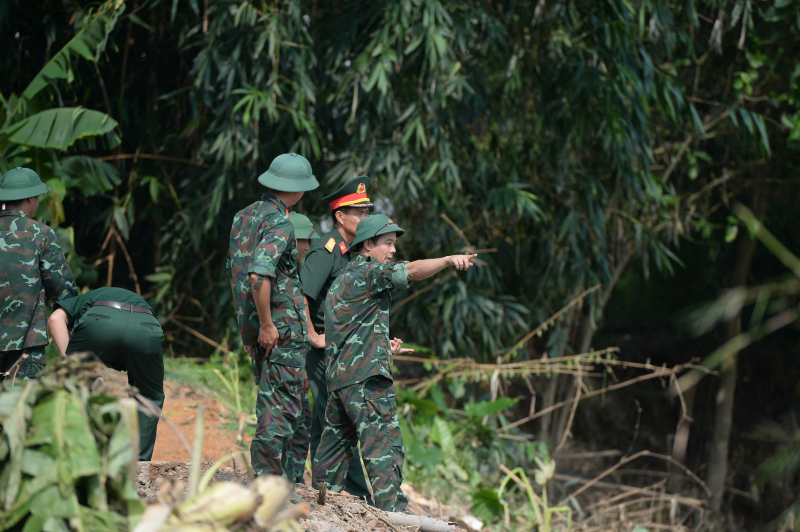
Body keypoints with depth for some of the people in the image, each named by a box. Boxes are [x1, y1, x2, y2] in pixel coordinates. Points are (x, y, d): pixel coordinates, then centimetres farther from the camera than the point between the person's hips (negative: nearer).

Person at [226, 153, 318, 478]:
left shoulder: (243, 217, 12)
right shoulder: (279, 224, -16)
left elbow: (234, 271, 19)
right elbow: (259, 274, -28)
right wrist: (266, 325, -21)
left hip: (252, 323, 9)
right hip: (283, 326, -9)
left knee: (271, 400, 15)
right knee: (283, 406, -4)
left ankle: (272, 475, 16)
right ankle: (270, 479, -6)